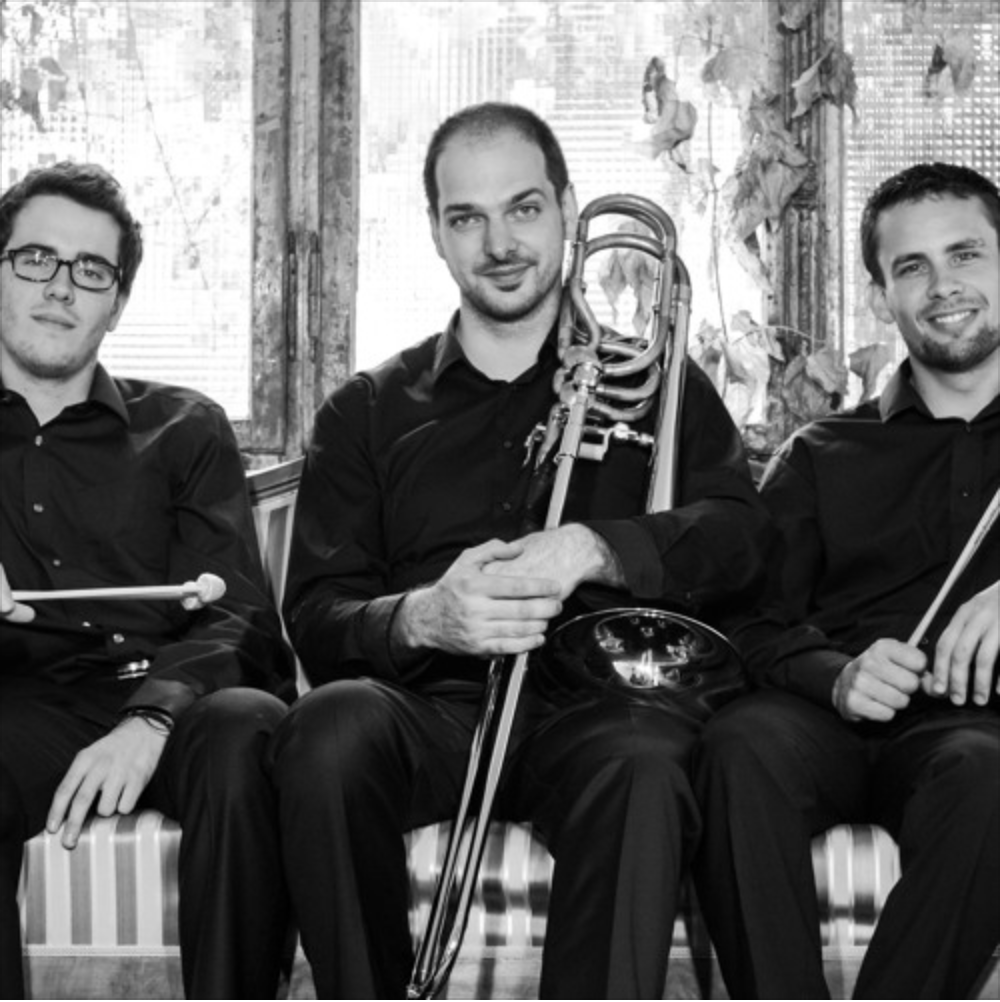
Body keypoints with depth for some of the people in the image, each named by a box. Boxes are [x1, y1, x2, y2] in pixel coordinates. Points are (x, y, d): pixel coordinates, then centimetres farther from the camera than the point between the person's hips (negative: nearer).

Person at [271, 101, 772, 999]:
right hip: (430, 704, 1)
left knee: (641, 766, -36)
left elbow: (740, 535, 3)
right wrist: (419, 617, -14)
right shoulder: (368, 412, 19)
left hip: (595, 698, -1)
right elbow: (314, 617, 9)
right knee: (328, 733, -33)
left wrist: (592, 550, -17)